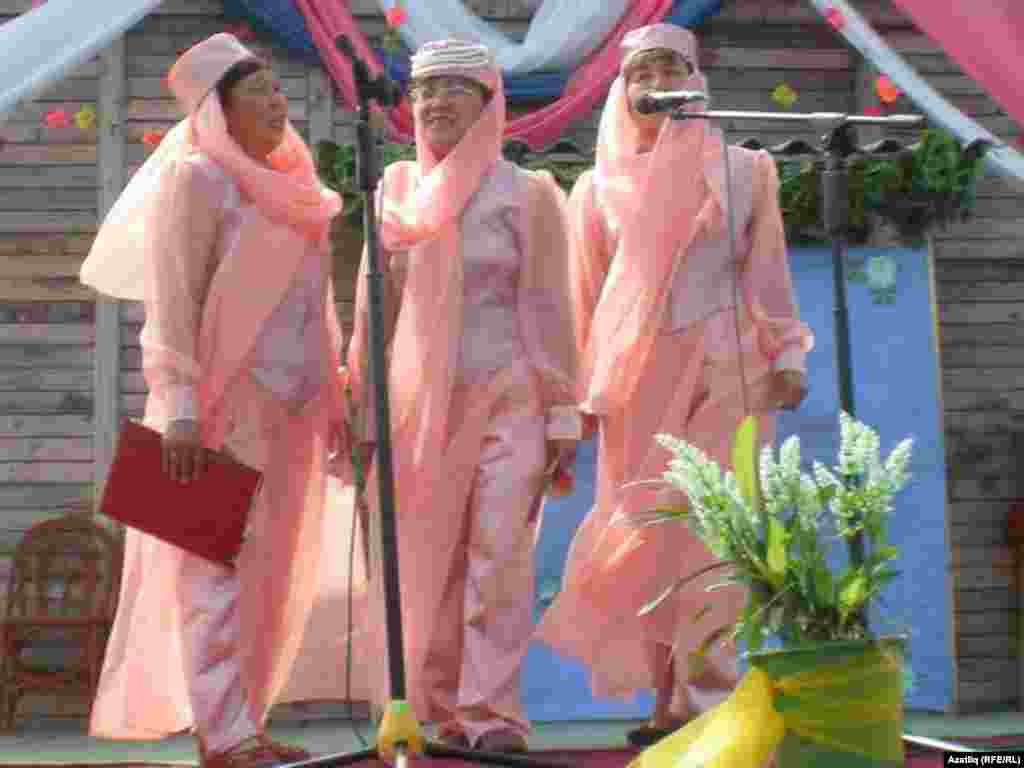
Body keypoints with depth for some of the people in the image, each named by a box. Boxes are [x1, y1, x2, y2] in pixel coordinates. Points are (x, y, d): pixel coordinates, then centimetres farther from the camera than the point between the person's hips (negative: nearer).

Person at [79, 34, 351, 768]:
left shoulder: (287, 184, 18)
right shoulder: (196, 178, -5)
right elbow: (172, 305, -12)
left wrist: (332, 399, 16)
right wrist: (179, 407, -20)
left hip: (287, 409, 8)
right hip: (223, 406, -8)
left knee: (271, 573, 8)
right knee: (219, 566, -8)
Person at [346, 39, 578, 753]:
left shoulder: (526, 193, 0)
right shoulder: (397, 189, 9)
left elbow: (550, 310, -1)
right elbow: (375, 309, 11)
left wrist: (563, 414, -4)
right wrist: (365, 408, 9)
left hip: (508, 396, -3)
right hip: (420, 398, 3)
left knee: (498, 555, -6)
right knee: (427, 564, 5)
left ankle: (492, 712, 0)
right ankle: (441, 710, 15)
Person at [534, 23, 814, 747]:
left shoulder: (741, 170, 7)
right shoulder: (600, 185, 10)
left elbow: (767, 272, 7)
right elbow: (587, 293, 11)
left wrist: (786, 357, -4)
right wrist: (582, 391, 7)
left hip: (722, 370, -1)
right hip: (637, 378, 2)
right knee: (643, 534, -1)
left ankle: (704, 699, -3)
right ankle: (670, 699, 6)